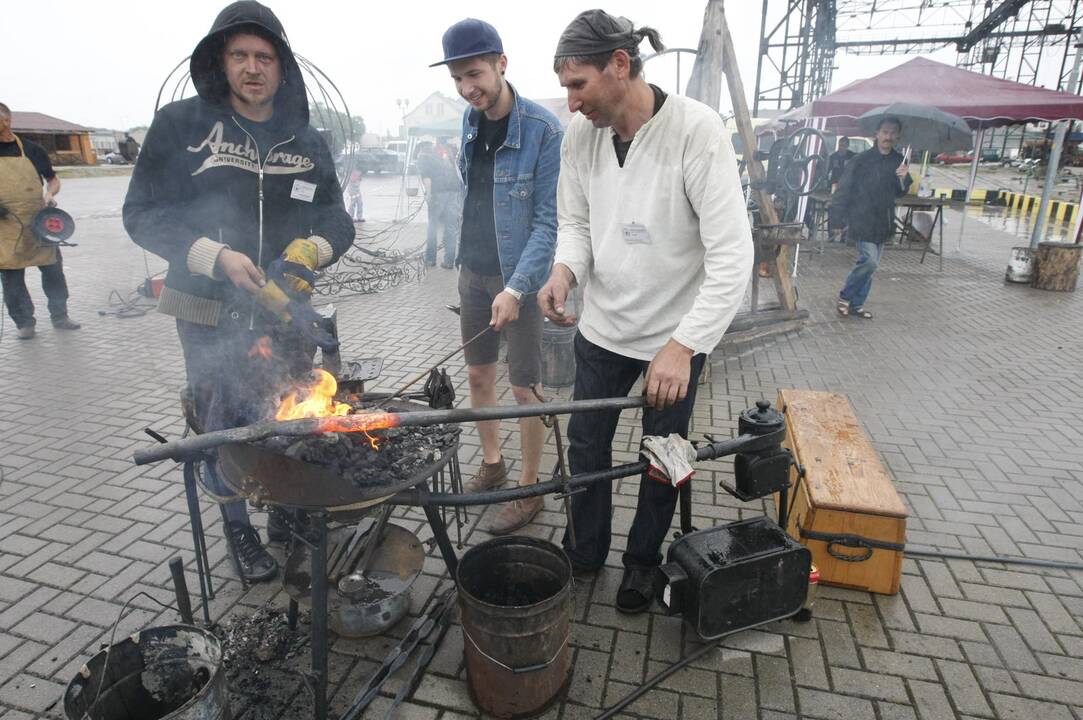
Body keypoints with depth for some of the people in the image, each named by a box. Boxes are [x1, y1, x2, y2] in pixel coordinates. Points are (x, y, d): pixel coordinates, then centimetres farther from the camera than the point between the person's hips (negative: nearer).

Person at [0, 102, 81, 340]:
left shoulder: (32, 149, 4)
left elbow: (53, 179, 14)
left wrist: (50, 194, -8)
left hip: (39, 224, 0)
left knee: (53, 270, 6)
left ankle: (59, 316, 19)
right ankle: (24, 322, 13)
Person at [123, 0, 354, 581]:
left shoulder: (306, 141, 7)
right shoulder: (180, 125, -2)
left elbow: (337, 221, 10)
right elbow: (142, 213, -4)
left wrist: (312, 248, -13)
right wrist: (216, 257, -19)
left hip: (286, 312, 3)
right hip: (210, 316, -2)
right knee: (224, 426, 7)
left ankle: (287, 514, 37)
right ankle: (237, 528, 32)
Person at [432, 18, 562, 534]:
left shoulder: (542, 129, -16)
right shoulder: (470, 120, 5)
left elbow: (549, 220, -18)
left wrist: (516, 287, -25)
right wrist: (467, 260, 15)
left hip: (518, 276, -7)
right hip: (473, 270, 7)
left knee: (525, 387, 2)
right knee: (479, 375, 16)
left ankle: (530, 490, 19)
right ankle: (492, 463, 36)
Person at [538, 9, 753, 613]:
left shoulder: (697, 129, -21)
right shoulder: (581, 135, -6)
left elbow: (732, 254, -24)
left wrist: (684, 345, -31)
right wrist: (565, 270, -17)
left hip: (677, 336, -4)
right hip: (602, 328, 5)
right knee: (586, 447, 16)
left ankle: (645, 561, 40)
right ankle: (584, 552, 42)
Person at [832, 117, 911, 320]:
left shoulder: (898, 161, 7)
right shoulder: (861, 160, -9)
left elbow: (901, 192, 13)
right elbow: (844, 189, -7)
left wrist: (904, 179, -9)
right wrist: (842, 217, -10)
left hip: (883, 223, 6)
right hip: (863, 221, -6)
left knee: (869, 264, 9)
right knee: (869, 261, -16)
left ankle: (856, 304, 19)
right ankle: (845, 297, 4)